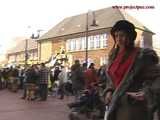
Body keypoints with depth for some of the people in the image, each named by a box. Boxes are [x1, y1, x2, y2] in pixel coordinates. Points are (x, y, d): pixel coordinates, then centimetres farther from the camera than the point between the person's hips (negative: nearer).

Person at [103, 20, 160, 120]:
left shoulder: (142, 55, -9)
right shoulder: (114, 56, 10)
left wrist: (145, 92, -24)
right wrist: (108, 91, 1)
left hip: (133, 106, -6)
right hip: (115, 106, 6)